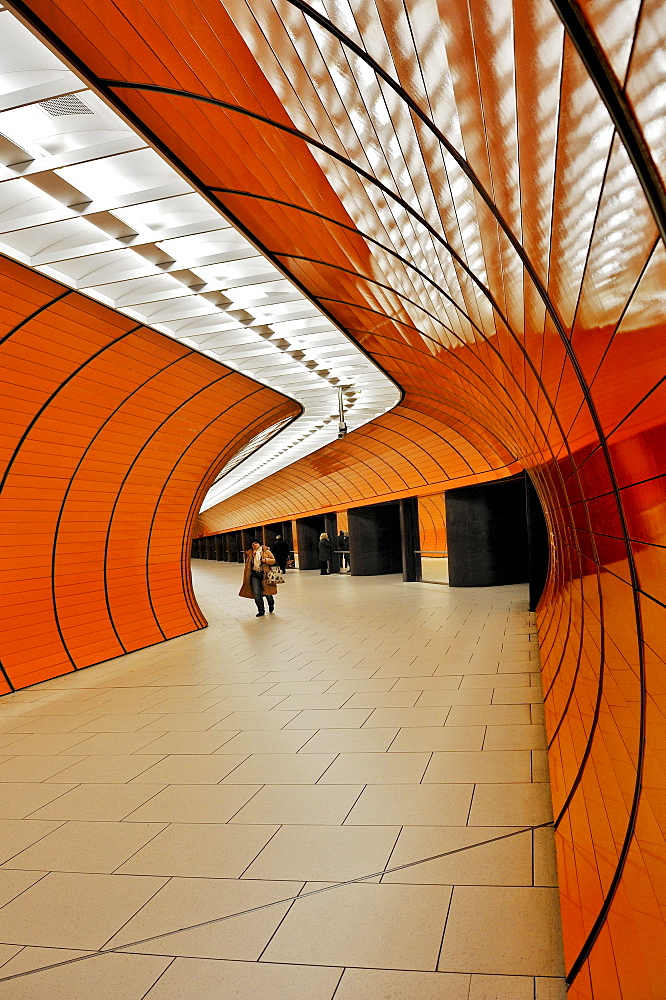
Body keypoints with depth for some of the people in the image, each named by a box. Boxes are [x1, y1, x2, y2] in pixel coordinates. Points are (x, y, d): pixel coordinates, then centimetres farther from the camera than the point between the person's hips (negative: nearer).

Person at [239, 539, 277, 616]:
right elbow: (247, 565, 18)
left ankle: (271, 606, 33)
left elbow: (273, 560, 2)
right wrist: (246, 577, 13)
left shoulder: (266, 551, 2)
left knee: (267, 592, 3)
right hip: (254, 575, 2)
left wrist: (266, 560, -16)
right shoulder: (249, 553, 10)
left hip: (264, 574, -2)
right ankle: (261, 610, 6)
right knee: (256, 593, -7)